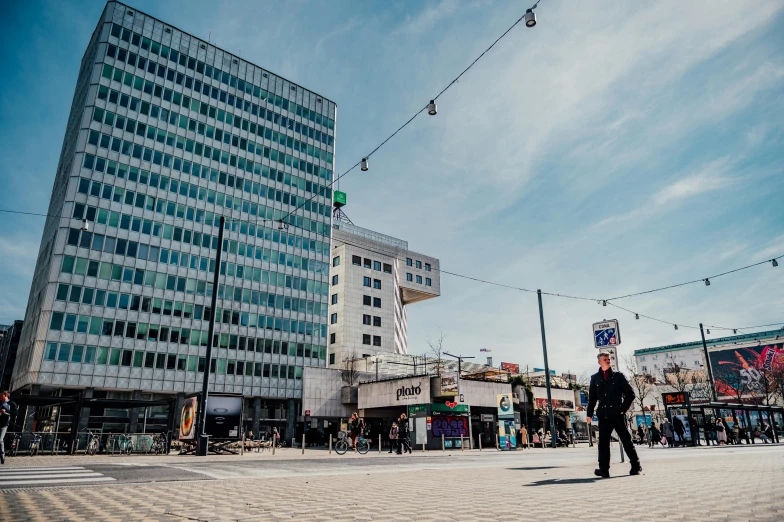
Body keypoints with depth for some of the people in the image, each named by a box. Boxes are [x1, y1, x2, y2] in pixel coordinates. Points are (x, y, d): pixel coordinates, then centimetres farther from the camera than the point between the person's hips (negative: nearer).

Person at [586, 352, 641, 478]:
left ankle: (635, 466, 20)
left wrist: (623, 408, -3)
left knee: (626, 440, 6)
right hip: (603, 415, 1)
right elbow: (592, 397, 10)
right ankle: (604, 470, 2)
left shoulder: (618, 376, 3)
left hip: (617, 414, -1)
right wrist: (589, 413, 3)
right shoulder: (595, 378, 8)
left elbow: (630, 393, 4)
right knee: (603, 443, 0)